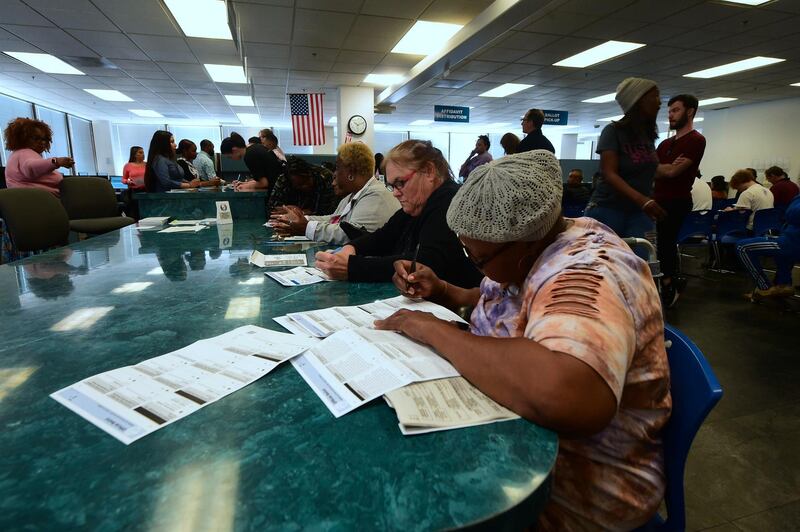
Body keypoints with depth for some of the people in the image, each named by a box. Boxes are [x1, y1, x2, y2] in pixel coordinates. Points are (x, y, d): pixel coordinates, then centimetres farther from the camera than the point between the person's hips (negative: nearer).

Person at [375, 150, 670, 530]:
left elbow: (569, 400, -47)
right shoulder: (525, 247, -3)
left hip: (576, 480, -7)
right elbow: (500, 301, 16)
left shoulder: (585, 273, -30)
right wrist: (440, 290, -2)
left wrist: (436, 331, -35)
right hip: (525, 437, 8)